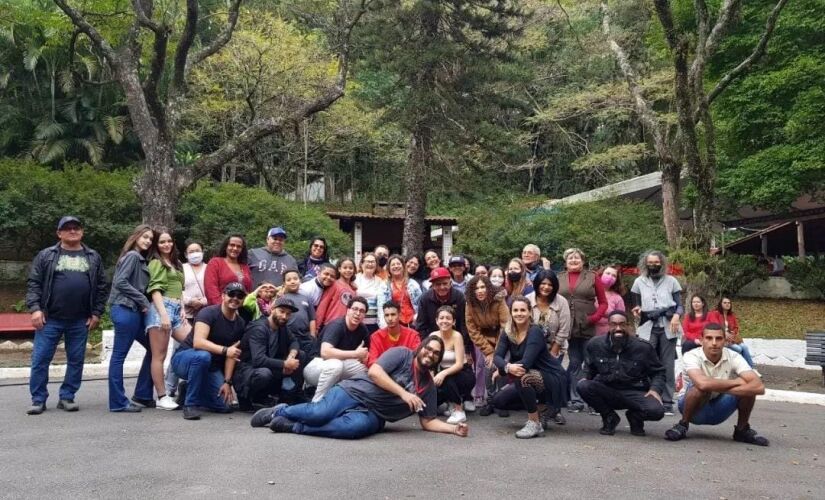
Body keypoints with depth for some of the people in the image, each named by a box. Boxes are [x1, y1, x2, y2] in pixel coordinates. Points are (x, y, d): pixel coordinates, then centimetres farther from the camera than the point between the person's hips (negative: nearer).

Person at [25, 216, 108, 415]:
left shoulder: (93, 257, 10)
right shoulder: (46, 255, 5)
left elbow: (101, 287, 9)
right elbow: (33, 283, 1)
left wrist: (96, 313, 2)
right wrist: (35, 308, -11)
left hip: (80, 321, 2)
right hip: (50, 319, -1)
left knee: (76, 360, 6)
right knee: (40, 359, -1)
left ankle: (67, 397, 17)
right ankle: (38, 399, 10)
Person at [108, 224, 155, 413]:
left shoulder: (140, 259, 19)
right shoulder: (132, 256, -8)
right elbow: (120, 282, -19)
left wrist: (143, 304, 3)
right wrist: (143, 301, -15)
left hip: (134, 311, 10)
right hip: (125, 310, -10)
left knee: (152, 348, 13)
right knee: (119, 355, -4)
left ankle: (142, 394, 18)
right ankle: (118, 402, 1)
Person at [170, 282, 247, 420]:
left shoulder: (240, 324, 1)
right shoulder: (209, 313, -18)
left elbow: (232, 354, 2)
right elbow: (198, 342, -32)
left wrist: (227, 382, -7)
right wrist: (224, 350, -44)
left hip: (211, 367, 6)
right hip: (184, 358, -6)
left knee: (224, 406, -8)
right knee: (203, 356, -40)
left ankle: (188, 391, 20)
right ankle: (190, 405, -23)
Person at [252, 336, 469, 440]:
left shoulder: (429, 387, 15)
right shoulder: (402, 353, 2)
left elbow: (428, 422, 14)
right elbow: (374, 372, -11)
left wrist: (454, 428, -2)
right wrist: (403, 393, -16)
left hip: (373, 415, 2)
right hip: (354, 392, -2)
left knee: (356, 426, -35)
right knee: (320, 414, -30)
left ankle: (294, 427, -21)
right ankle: (280, 410, 4)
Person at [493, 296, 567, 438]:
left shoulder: (535, 332, -21)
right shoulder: (507, 333, -2)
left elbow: (526, 363, -30)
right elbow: (497, 357, -13)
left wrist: (503, 369, -19)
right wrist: (508, 366, -34)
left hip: (553, 379, -8)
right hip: (532, 380, 8)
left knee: (522, 377, -33)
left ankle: (535, 424, -17)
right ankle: (544, 409, 19)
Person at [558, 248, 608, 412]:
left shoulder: (592, 277, 5)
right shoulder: (559, 279, 9)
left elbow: (603, 302, 4)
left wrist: (594, 317, -10)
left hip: (587, 328, -1)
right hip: (567, 328, 2)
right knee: (574, 363, 7)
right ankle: (576, 400, 13)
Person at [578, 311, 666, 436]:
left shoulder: (643, 347, -5)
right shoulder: (594, 344, -1)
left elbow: (658, 372, 7)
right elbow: (589, 369, 18)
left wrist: (655, 389, -13)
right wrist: (586, 378, -5)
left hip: (635, 393, -1)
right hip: (606, 392, 1)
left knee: (657, 411, -32)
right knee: (583, 386, -30)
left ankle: (635, 417, 9)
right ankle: (609, 417, -1)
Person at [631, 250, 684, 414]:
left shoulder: (671, 281, 10)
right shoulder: (639, 282, 12)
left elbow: (680, 305, 8)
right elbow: (635, 305, 15)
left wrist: (677, 315, -13)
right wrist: (637, 311, -7)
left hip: (668, 328, 0)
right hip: (648, 328, 0)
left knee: (667, 366, -1)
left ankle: (667, 402, 3)